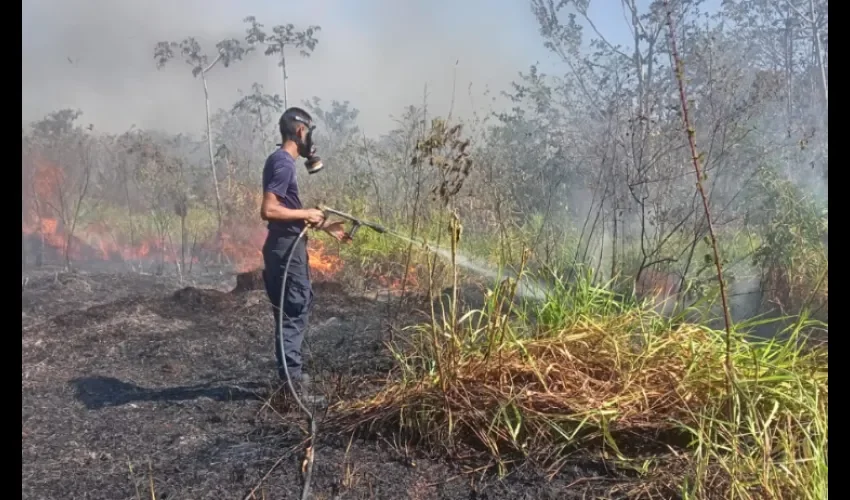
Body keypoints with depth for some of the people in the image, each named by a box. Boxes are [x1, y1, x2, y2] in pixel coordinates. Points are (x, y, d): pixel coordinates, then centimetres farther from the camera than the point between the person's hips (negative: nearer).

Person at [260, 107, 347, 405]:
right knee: (293, 313, -6)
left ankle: (292, 376, 26)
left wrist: (324, 227, 24)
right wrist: (307, 214, -15)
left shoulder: (282, 161, 15)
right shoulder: (283, 162, -16)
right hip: (286, 249, -11)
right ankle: (292, 382, 1)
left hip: (289, 247, 11)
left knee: (295, 310, 16)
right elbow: (268, 211, -25)